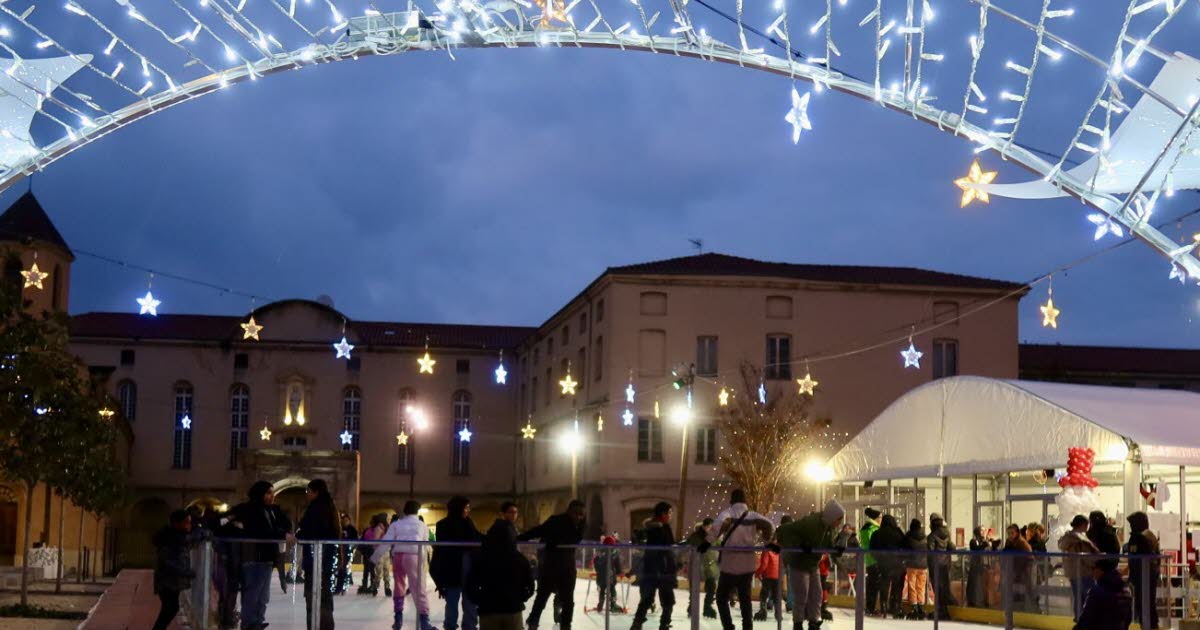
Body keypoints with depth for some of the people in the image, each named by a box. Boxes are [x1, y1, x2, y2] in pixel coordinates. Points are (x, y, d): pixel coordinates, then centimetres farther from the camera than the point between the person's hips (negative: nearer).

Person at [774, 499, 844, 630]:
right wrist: (800, 545, -36)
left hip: (814, 564, 8)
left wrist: (836, 550, -16)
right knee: (801, 597, -4)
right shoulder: (809, 523, -30)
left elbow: (828, 544, 7)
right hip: (798, 563, -8)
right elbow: (782, 531, -32)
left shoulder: (829, 527, -5)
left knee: (816, 596, 10)